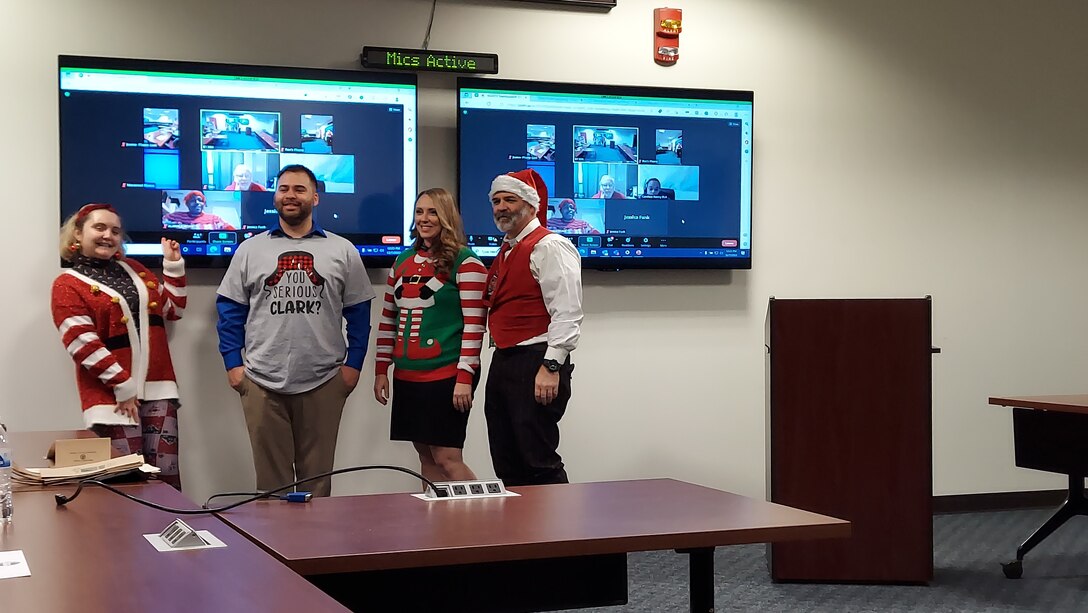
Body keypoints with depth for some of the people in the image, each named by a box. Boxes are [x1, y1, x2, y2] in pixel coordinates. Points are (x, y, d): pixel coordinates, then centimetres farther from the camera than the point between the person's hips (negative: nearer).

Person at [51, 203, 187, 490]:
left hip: (157, 387, 5)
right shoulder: (68, 284, -2)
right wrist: (122, 386, -15)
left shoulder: (133, 269, 17)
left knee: (167, 476, 0)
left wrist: (173, 265, 12)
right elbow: (83, 344, -11)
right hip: (111, 393, -5)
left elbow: (172, 309, 22)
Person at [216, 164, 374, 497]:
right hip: (262, 383, 0)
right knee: (271, 480, 6)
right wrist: (233, 364, 0)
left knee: (317, 478, 8)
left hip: (323, 383, 0)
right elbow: (230, 309, 8)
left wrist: (353, 364, 0)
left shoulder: (343, 251, 6)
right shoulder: (250, 250, 8)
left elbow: (358, 311, 7)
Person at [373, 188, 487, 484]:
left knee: (446, 458, -9)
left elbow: (474, 324, -11)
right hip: (407, 377, 7)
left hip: (447, 377, -6)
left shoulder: (465, 262, -6)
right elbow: (388, 319, 18)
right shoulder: (403, 261, 14)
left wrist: (465, 376, -17)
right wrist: (381, 369, 14)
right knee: (426, 456, 9)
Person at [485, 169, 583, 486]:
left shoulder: (549, 246, -10)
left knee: (538, 463, -9)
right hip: (503, 364, 10)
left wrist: (551, 367, -23)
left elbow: (567, 313, -19)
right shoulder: (506, 251, 19)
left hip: (536, 365, -10)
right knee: (508, 467, 13)